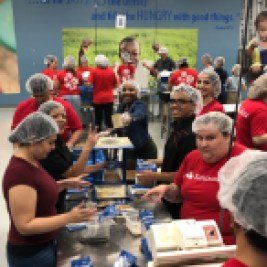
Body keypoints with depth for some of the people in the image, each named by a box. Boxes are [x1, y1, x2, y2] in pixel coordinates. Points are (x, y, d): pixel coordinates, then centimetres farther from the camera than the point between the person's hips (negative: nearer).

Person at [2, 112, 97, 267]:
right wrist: (69, 218, -30)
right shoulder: (20, 172, -28)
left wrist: (65, 184, 2)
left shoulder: (30, 161, -1)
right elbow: (25, 225, -27)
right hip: (30, 254, -8)